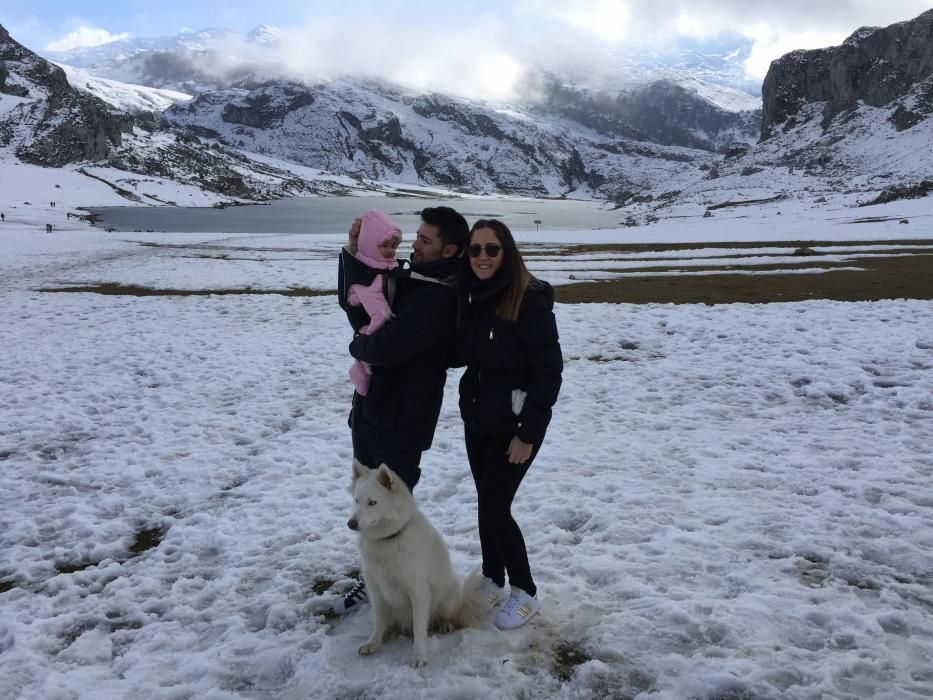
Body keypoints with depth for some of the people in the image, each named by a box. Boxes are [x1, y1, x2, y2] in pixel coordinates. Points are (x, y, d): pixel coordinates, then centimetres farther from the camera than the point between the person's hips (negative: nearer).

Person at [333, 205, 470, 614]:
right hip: (371, 409, 9)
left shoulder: (440, 299, -22)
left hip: (401, 421, -9)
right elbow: (353, 303, 12)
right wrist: (354, 253, -3)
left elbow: (387, 347, -30)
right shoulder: (407, 277, 8)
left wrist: (358, 345, -7)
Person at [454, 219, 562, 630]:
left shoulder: (531, 300, -17)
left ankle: (525, 593, 16)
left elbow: (548, 370, -18)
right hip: (477, 419, 7)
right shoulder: (473, 297, 5)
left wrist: (528, 432, -18)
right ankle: (492, 582, 33)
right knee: (486, 502, 15)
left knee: (494, 507, -4)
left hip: (514, 425, -7)